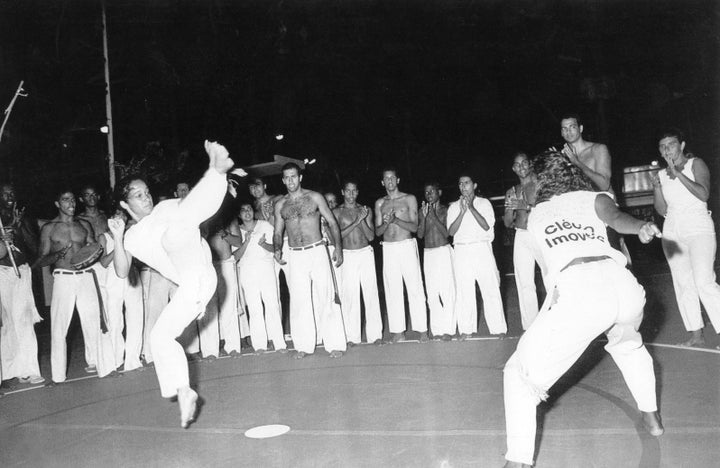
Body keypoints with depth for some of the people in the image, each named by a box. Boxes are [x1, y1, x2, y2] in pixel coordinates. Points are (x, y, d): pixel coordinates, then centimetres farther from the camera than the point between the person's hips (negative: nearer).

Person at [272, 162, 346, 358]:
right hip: (295, 256, 3)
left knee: (325, 297, -4)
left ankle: (335, 344, 2)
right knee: (299, 301, 3)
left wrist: (338, 247, -4)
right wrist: (277, 249, -5)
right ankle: (304, 345, 12)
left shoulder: (314, 197, 2)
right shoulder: (280, 205, 9)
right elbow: (278, 233, 15)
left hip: (317, 251, -2)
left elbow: (332, 222, 4)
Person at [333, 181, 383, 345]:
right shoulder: (337, 212, 4)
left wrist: (363, 220, -11)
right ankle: (352, 336, 6)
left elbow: (371, 236, 3)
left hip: (366, 253, 2)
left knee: (371, 293, 0)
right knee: (349, 295, -2)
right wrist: (356, 221, -13)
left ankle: (374, 334, 7)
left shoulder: (365, 210, 9)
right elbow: (337, 235, -9)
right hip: (347, 256, -1)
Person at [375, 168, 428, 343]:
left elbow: (414, 227, -3)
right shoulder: (380, 203, 12)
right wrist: (386, 222, -12)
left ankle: (422, 329, 3)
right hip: (388, 248, 3)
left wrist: (395, 219, -17)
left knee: (415, 288, -4)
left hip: (407, 246, -2)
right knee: (392, 290, 2)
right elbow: (377, 231, 9)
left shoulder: (409, 199, 4)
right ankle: (398, 331, 8)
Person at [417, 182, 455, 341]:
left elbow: (446, 233, -10)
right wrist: (424, 216, -12)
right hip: (428, 254, 3)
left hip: (444, 252, -3)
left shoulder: (446, 210, 0)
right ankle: (437, 328, 9)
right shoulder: (422, 211, 7)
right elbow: (420, 235, 0)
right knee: (432, 294, 2)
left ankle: (448, 328, -1)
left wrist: (433, 215, -15)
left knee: (447, 292, -6)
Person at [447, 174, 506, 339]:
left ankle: (499, 328, 7)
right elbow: (451, 231, -2)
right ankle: (466, 329, 7)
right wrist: (462, 211, -13)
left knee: (491, 289, -1)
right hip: (462, 251, 1)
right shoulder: (454, 207, 10)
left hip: (482, 249, -1)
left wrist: (471, 207, -15)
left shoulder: (484, 203, 6)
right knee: (464, 291, 0)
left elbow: (486, 226, -8)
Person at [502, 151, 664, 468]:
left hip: (575, 291, -3)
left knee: (520, 373, 11)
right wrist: (641, 227, -18)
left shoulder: (535, 215, 26)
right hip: (623, 286, 4)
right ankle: (651, 417, 47)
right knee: (627, 344, 40)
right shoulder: (593, 199, 24)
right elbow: (615, 217, 1)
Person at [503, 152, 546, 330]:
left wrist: (526, 206, -18)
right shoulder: (512, 192, 15)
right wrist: (510, 207, -5)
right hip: (521, 237, 4)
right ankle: (530, 328, 6)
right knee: (524, 285, 1)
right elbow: (508, 223, 14)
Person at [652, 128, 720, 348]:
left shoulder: (696, 164, -1)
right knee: (683, 285, 3)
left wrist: (678, 173, -21)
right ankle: (696, 334, 9)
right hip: (673, 232, 5)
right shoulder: (662, 174, 11)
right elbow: (662, 210, 7)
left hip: (699, 230, -5)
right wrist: (656, 187, -8)